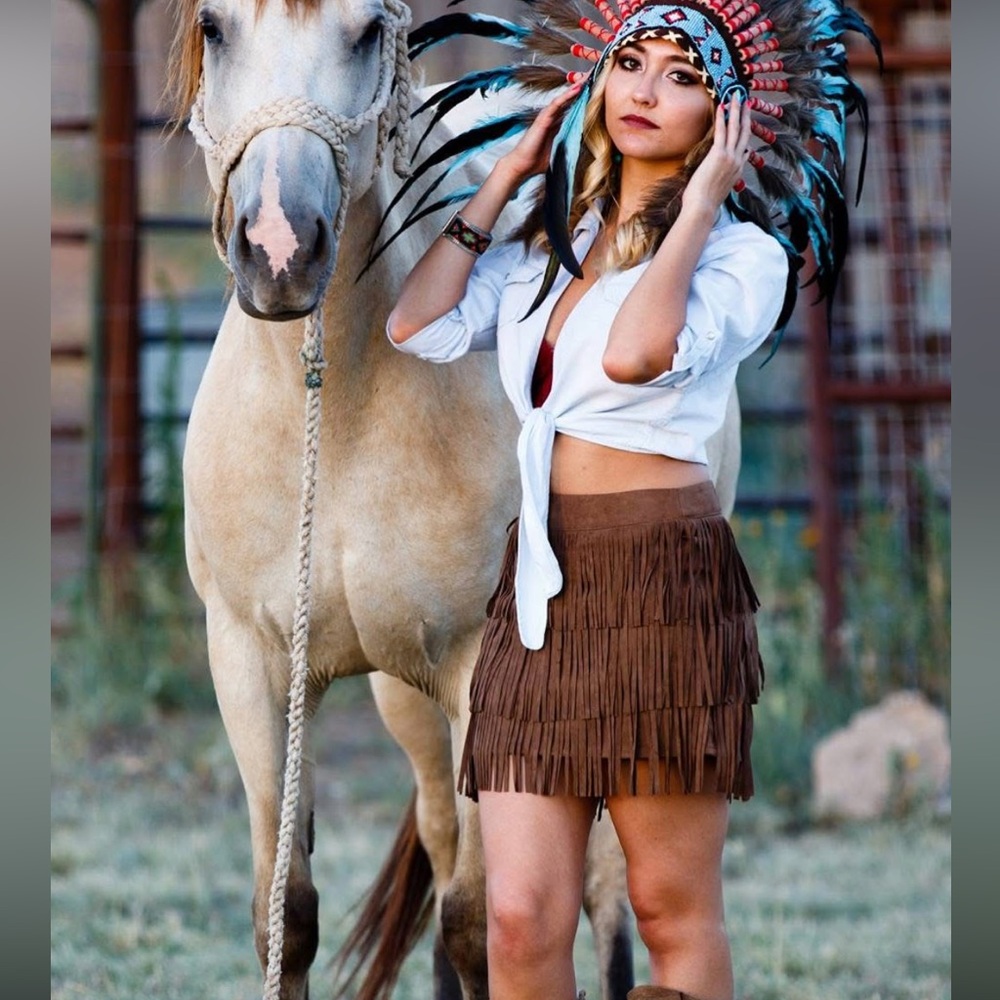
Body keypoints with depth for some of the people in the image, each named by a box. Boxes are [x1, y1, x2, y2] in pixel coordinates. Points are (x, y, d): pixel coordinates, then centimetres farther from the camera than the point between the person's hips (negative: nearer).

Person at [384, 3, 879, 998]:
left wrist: (697, 205, -8)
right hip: (541, 580, 5)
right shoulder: (544, 247, 19)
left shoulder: (741, 252, 1)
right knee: (520, 914, -5)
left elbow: (636, 353, -19)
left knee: (673, 909, -1)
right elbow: (416, 326, 4)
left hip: (662, 577, -5)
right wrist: (503, 180, 12)